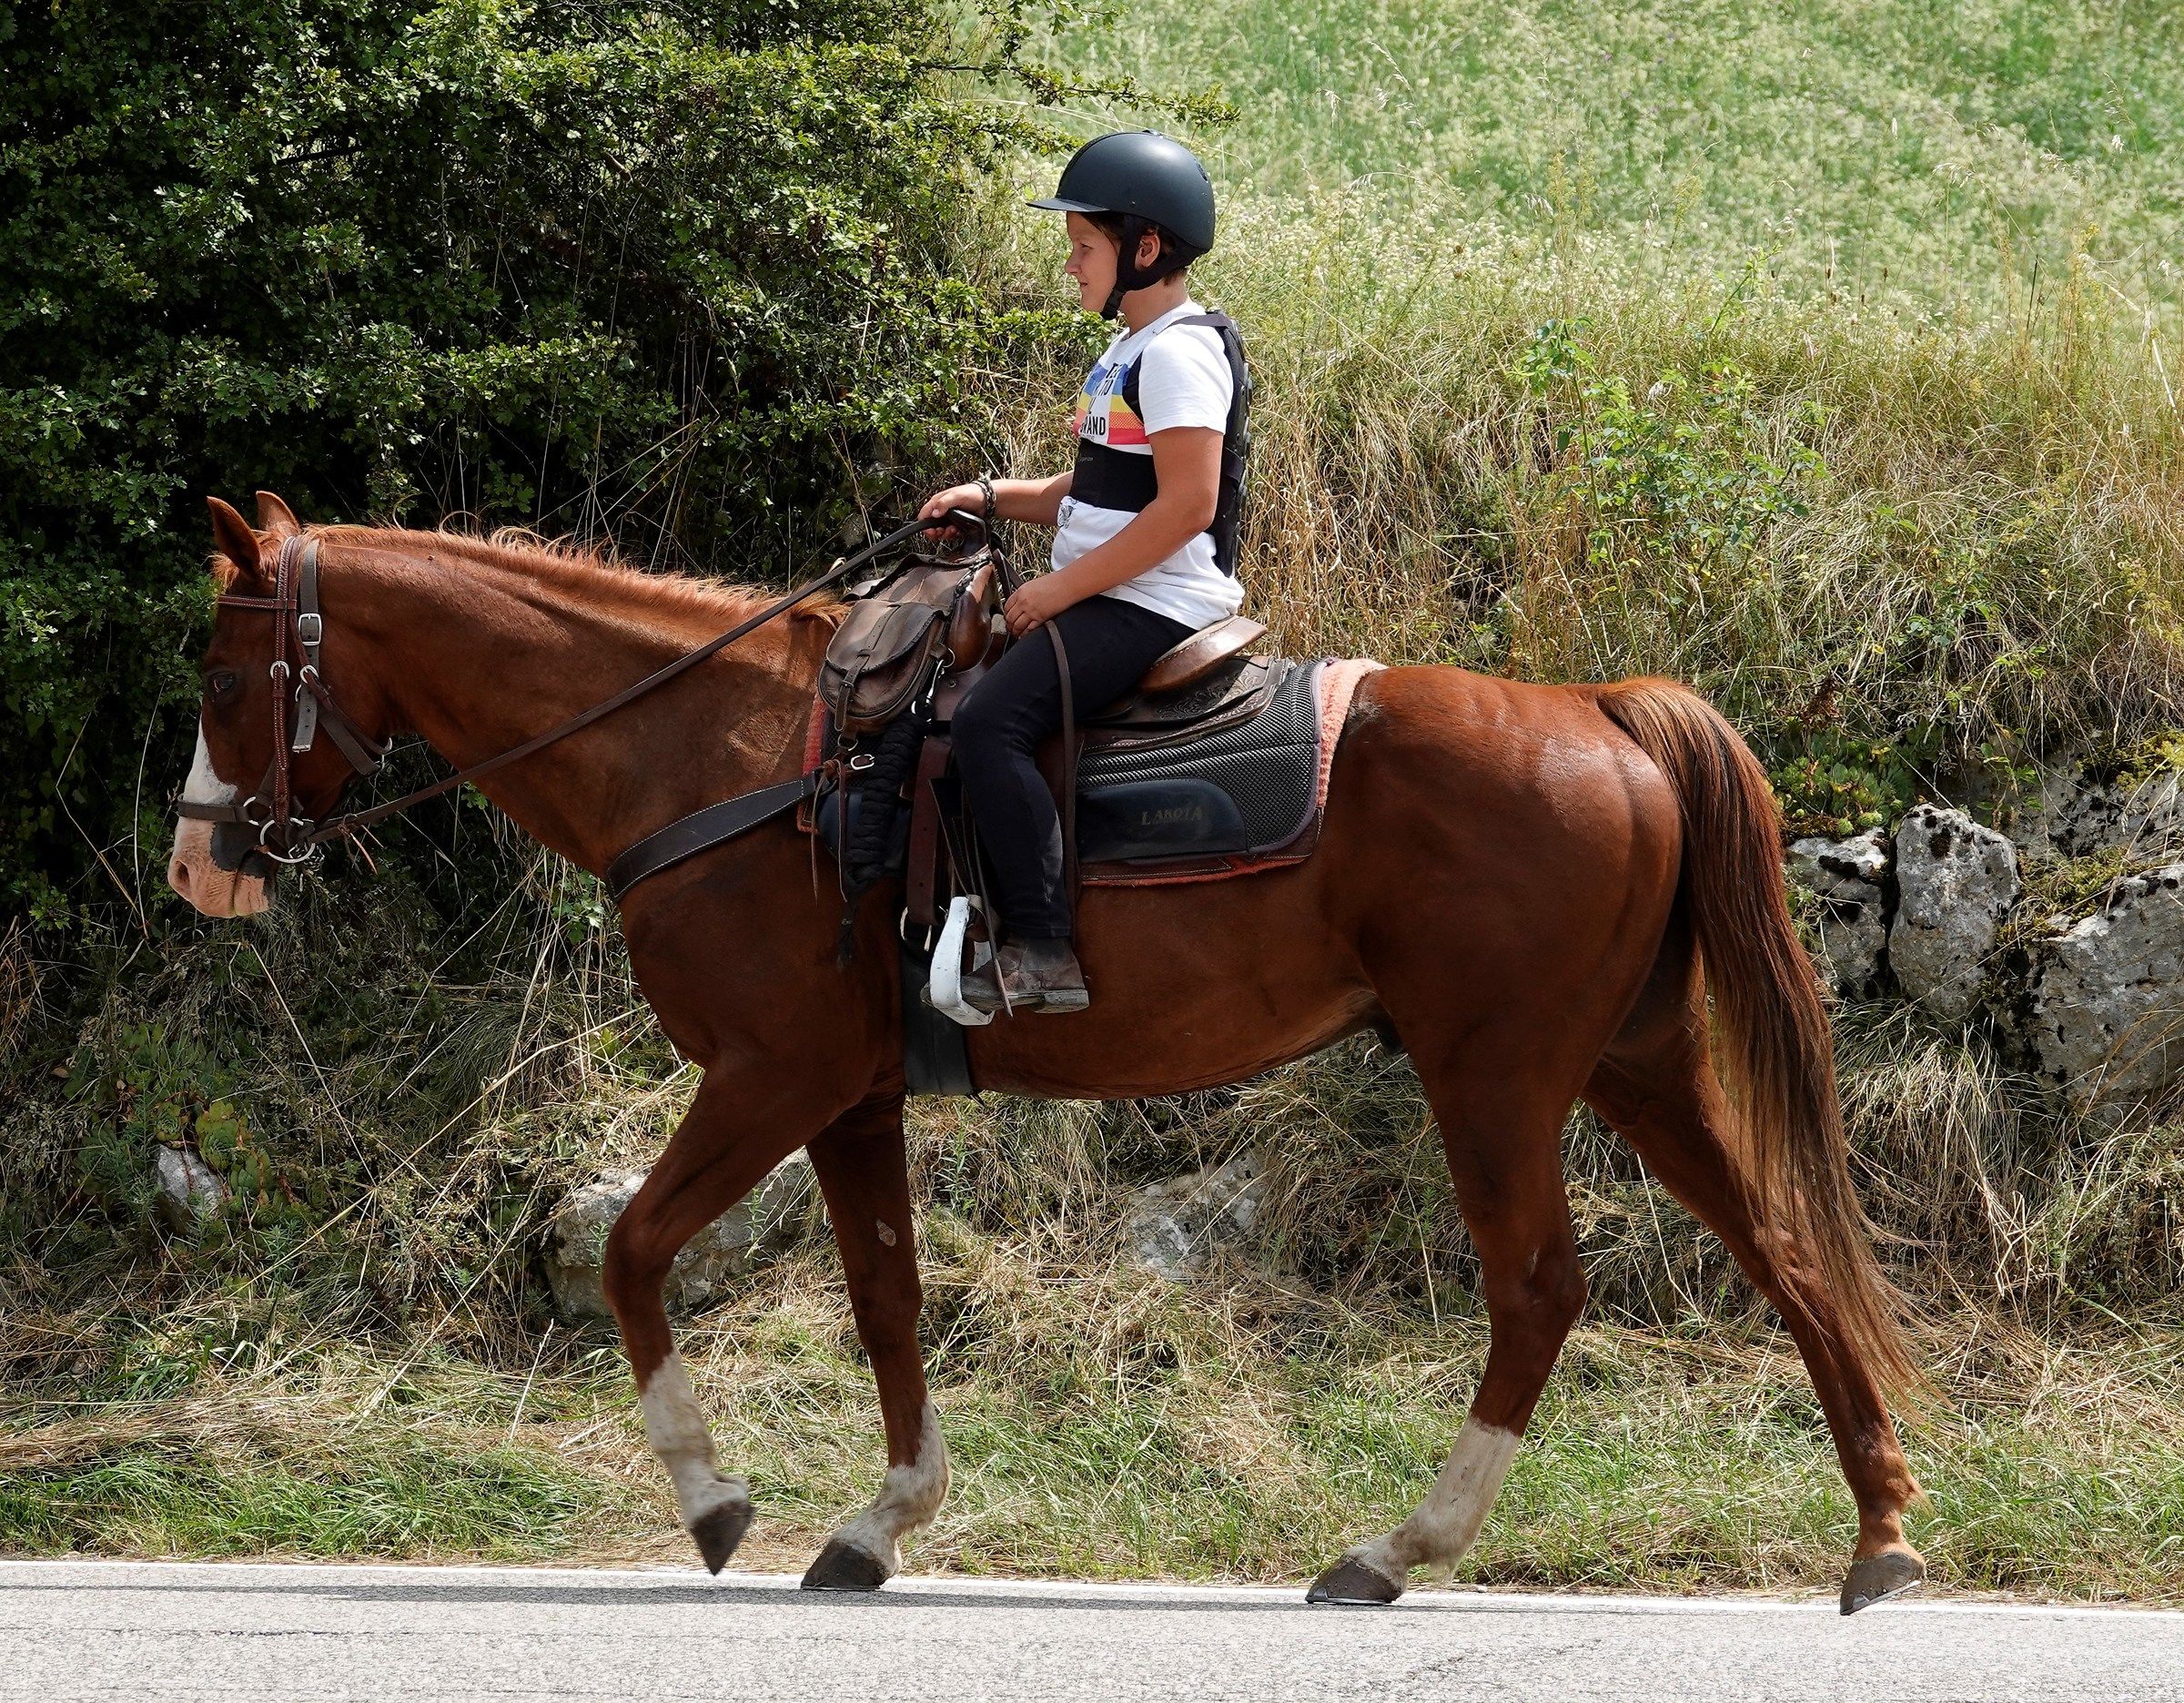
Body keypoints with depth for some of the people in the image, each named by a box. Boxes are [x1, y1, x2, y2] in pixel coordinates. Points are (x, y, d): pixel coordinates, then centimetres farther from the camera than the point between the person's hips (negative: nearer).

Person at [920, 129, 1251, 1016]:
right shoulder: (1132, 352, 18)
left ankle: (1041, 950, -28)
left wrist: (1060, 590, -21)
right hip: (1108, 601, 11)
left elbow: (1186, 504, -24)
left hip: (1149, 604, -11)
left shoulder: (1179, 352, -16)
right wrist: (993, 499, 13)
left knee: (988, 720, -26)